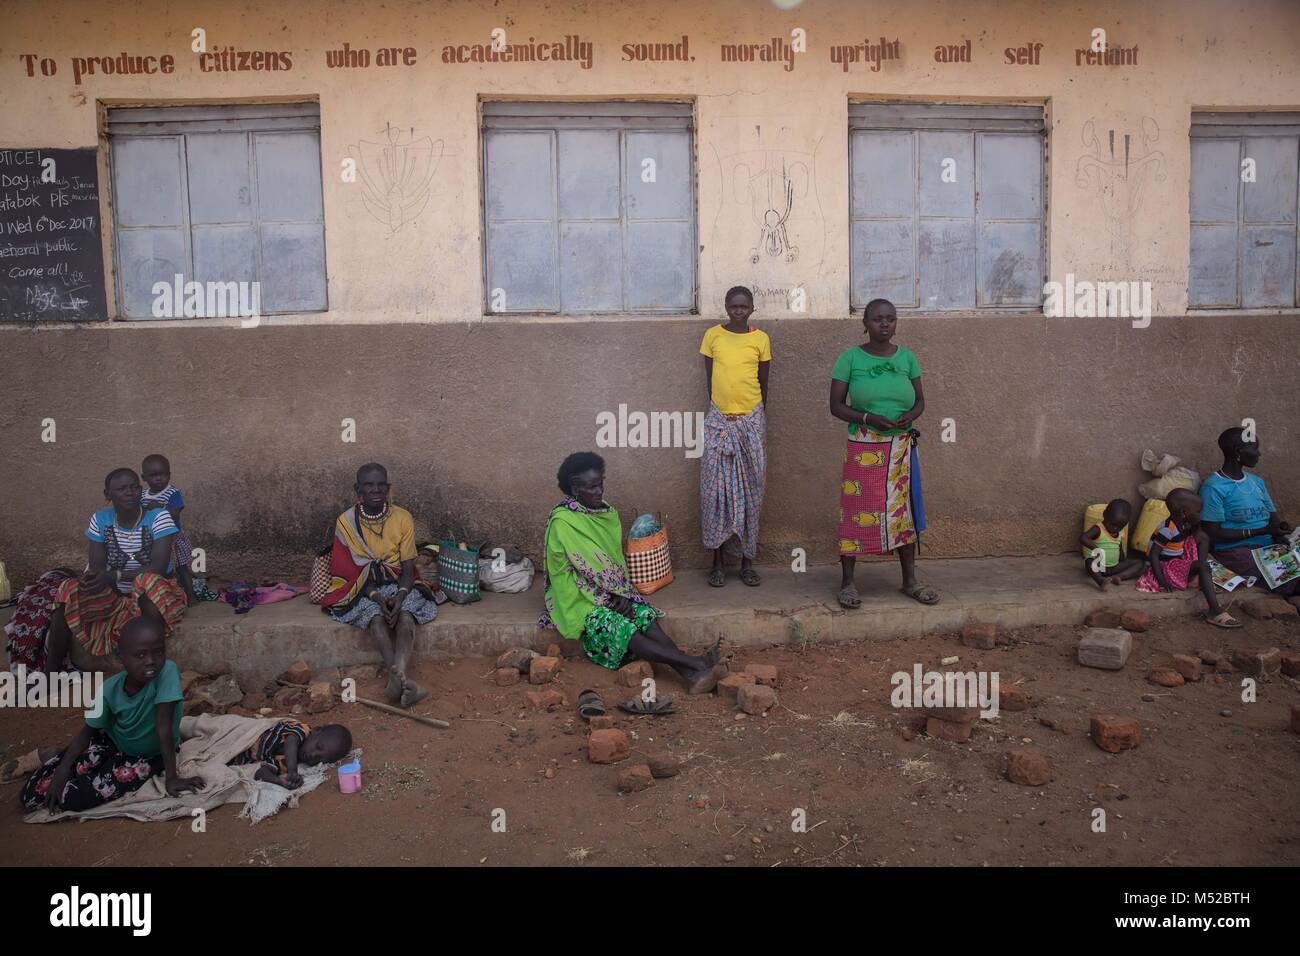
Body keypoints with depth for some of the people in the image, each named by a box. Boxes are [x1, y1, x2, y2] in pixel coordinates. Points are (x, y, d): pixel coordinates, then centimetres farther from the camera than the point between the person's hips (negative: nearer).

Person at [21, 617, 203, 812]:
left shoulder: (168, 671, -33)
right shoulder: (109, 690, -21)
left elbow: (164, 727, -32)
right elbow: (87, 731, -6)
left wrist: (172, 778, -31)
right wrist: (62, 769, -18)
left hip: (152, 753, -3)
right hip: (112, 741, 3)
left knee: (72, 797, -21)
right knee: (31, 795, -5)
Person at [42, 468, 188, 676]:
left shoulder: (158, 517, -14)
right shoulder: (100, 520, -1)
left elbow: (159, 567, -24)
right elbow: (96, 568, -5)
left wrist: (115, 576, -35)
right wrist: (91, 579, -27)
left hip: (152, 596, -4)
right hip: (115, 594, 4)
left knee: (148, 582, -37)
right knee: (69, 592, -19)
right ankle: (51, 672, -13)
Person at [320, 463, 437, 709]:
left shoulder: (403, 518, -5)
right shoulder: (346, 522, -6)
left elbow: (408, 568, -5)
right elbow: (353, 569, -7)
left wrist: (399, 596, -25)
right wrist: (377, 597, -24)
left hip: (398, 584, 1)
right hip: (363, 587, -1)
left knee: (405, 612, -32)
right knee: (376, 615, -33)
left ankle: (397, 677, -52)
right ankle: (403, 679, -48)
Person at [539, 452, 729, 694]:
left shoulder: (606, 512, 4)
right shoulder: (562, 522, -19)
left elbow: (617, 557, 5)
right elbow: (590, 566, -19)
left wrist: (622, 592, -10)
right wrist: (617, 594, -14)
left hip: (610, 590, 6)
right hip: (578, 598, -6)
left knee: (646, 617, -21)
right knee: (622, 629, -28)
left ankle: (691, 676, -35)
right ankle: (697, 663, -38)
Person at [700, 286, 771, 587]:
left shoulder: (761, 339, 3)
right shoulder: (712, 336, 2)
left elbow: (763, 383, 10)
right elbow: (709, 378, 8)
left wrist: (760, 420, 12)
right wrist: (720, 409, 7)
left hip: (751, 420, 0)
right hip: (718, 420, 0)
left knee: (749, 490, 4)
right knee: (716, 490, 0)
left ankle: (747, 561, 14)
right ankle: (717, 562, 10)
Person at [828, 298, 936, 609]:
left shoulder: (907, 358, 5)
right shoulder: (850, 358, -5)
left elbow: (919, 400, 12)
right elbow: (836, 405, -4)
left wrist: (909, 416, -11)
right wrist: (868, 418, -19)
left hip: (901, 447, 3)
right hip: (863, 448, -3)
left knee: (904, 511, 8)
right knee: (857, 512, -1)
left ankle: (910, 581, 20)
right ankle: (847, 582, 11)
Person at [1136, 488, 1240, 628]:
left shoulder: (1183, 525, 4)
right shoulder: (1167, 530, -24)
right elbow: (1153, 555, -25)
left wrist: (1197, 522, 4)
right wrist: (1161, 580, -29)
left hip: (1178, 562, 10)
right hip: (1166, 567, -10)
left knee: (1202, 537, 7)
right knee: (1203, 566, -28)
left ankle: (1199, 578, -5)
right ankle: (1215, 612, -39)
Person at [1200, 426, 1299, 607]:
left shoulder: (1257, 482, 20)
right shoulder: (1214, 487, -7)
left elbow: (1273, 518, 20)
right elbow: (1212, 535, -11)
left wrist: (1281, 529, -6)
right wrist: (1259, 532, -15)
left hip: (1269, 545, 8)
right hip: (1235, 550, -7)